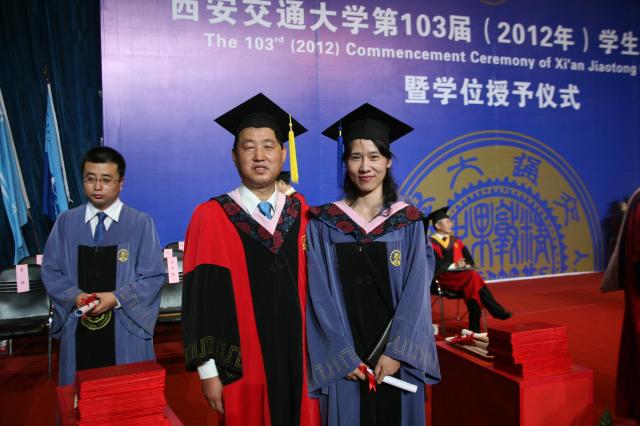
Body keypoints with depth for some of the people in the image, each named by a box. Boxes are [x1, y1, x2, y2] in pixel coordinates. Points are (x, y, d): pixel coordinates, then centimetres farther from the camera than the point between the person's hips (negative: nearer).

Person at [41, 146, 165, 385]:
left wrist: (117, 299, -16)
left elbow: (154, 276, -4)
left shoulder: (141, 223, -5)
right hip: (78, 329, 2)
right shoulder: (66, 222, 4)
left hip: (126, 329, -2)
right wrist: (75, 296, -11)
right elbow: (51, 271, 7)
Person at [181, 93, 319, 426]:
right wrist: (208, 371, -8)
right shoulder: (211, 218, -7)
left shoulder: (301, 216, 4)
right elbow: (201, 299, -7)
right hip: (240, 367, -3)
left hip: (297, 361, 3)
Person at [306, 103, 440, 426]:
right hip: (344, 360, 0)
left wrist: (396, 352, -13)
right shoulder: (324, 223, -2)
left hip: (396, 357, 1)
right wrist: (343, 356, -12)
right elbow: (320, 295, -6)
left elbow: (415, 291, -5)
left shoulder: (408, 221, 0)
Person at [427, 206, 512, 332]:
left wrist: (466, 266, -7)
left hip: (460, 277, 6)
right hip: (443, 278, -6)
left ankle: (474, 328, -33)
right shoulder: (432, 243, -1)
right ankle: (497, 311, -26)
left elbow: (470, 261, 15)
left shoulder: (456, 241, 20)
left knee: (472, 288, -31)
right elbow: (437, 266, -13)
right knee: (473, 277, -31)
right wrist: (453, 265, -22)